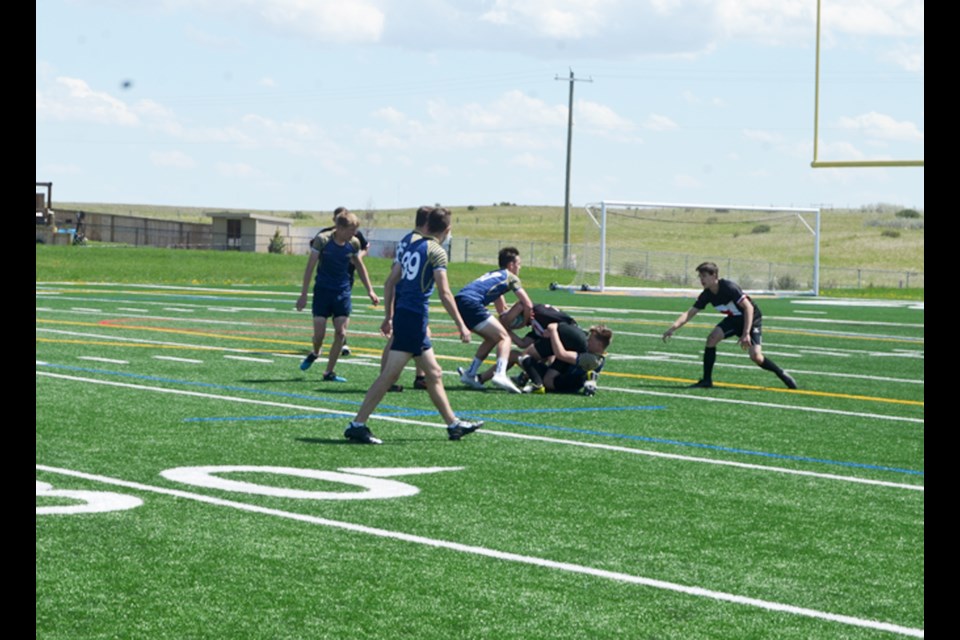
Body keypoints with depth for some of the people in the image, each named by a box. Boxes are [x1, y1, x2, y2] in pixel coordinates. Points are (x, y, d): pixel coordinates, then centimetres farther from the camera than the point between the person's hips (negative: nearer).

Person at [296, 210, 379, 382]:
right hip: (322, 290, -3)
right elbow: (310, 267, -10)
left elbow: (360, 267, 13)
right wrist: (303, 294, -10)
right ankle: (315, 353, 30)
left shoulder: (353, 243, -4)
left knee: (341, 332, -6)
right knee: (319, 332, -6)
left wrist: (370, 291, 13)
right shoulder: (322, 240, -14)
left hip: (343, 292, 3)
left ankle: (329, 372, 5)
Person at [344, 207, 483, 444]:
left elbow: (390, 282, 15)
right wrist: (461, 326, -11)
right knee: (390, 374, -8)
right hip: (415, 317, -9)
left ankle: (454, 424, 22)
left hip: (402, 313, 9)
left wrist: (388, 317, 20)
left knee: (434, 374, 15)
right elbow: (444, 293, -14)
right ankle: (357, 425, -9)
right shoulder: (437, 252, -8)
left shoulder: (411, 246, 15)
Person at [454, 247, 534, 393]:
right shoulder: (511, 277, 11)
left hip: (459, 302, 8)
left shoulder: (493, 275, 34)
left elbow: (502, 310, 40)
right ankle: (500, 374, -29)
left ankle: (470, 374, 17)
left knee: (493, 338, 21)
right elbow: (528, 305, 5)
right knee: (504, 337, -7)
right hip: (471, 303, -8)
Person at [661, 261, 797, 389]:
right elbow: (690, 313, -9)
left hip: (751, 319, -6)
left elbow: (749, 307, -31)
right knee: (712, 338, -17)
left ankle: (782, 375, 5)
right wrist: (674, 327, -25)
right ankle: (706, 380, -9)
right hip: (734, 319, 6)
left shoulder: (729, 287, -30)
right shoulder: (707, 295, -10)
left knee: (756, 356, -20)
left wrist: (746, 333, -36)